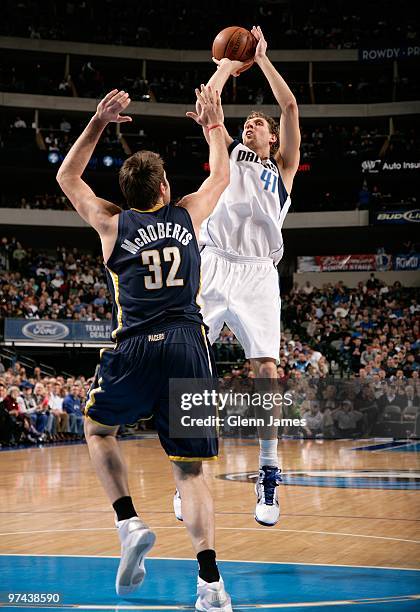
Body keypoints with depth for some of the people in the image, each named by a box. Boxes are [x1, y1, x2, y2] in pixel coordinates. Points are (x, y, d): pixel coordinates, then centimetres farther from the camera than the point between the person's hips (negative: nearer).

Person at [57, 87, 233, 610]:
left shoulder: (112, 224, 11)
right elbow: (221, 176, 34)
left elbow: (66, 178, 28)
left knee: (98, 430, 26)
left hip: (134, 350, -1)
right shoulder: (188, 214, 13)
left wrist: (98, 123, 28)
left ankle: (129, 523, 5)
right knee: (189, 469, 6)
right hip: (188, 349, 1)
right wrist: (213, 123, 45)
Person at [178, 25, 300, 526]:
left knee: (266, 370, -11)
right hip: (212, 265, 1)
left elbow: (290, 107, 9)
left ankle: (268, 474, -2)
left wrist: (261, 58, 15)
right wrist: (229, 62, 24)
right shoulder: (229, 153, 24)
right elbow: (205, 104, 15)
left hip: (257, 273, -1)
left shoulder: (283, 166, 20)